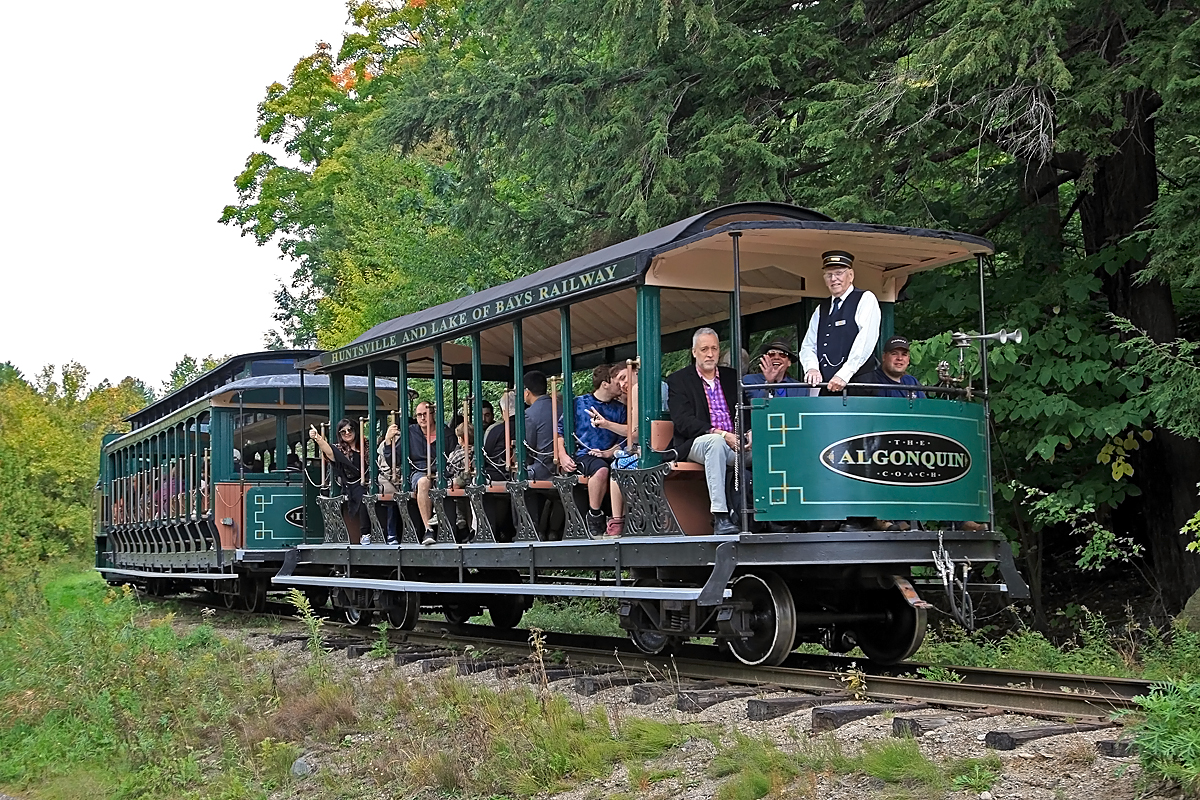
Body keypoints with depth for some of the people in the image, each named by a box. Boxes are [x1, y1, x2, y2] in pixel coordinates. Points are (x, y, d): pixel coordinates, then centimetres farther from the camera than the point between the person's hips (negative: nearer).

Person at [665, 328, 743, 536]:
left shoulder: (732, 377, 19)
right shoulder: (678, 380, 5)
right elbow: (683, 421, -8)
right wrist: (720, 434, -20)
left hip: (734, 441, 4)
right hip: (696, 444, -4)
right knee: (716, 443, -39)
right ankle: (720, 517, -43)